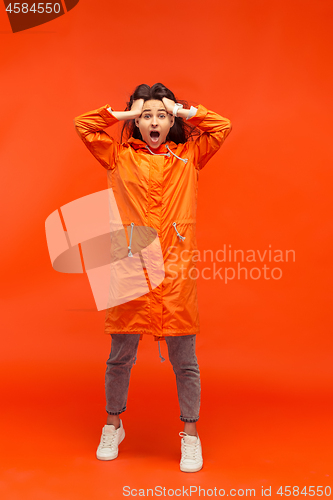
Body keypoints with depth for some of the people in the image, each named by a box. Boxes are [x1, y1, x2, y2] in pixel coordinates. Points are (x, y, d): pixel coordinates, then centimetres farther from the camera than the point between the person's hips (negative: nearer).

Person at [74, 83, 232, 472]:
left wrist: (183, 111, 11)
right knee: (120, 356, 12)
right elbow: (82, 125, 10)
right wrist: (123, 114, 11)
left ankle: (190, 435, 26)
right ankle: (113, 426, 35)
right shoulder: (120, 157, 12)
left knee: (184, 360, 6)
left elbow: (223, 127, 9)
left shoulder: (188, 157, 12)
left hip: (177, 272, 0)